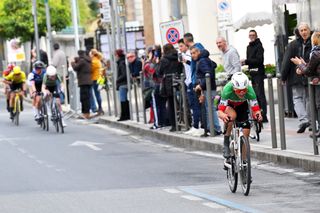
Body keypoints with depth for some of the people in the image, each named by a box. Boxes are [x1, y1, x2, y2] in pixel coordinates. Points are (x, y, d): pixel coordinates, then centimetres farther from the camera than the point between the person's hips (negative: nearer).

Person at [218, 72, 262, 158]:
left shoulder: (249, 91, -35)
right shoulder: (227, 90, -40)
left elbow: (255, 108, -36)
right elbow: (220, 111, -42)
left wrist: (257, 114, -58)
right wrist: (223, 116, -65)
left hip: (242, 105, 2)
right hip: (228, 104, -2)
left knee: (246, 130, -11)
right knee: (232, 115, -36)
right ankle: (226, 142, -18)